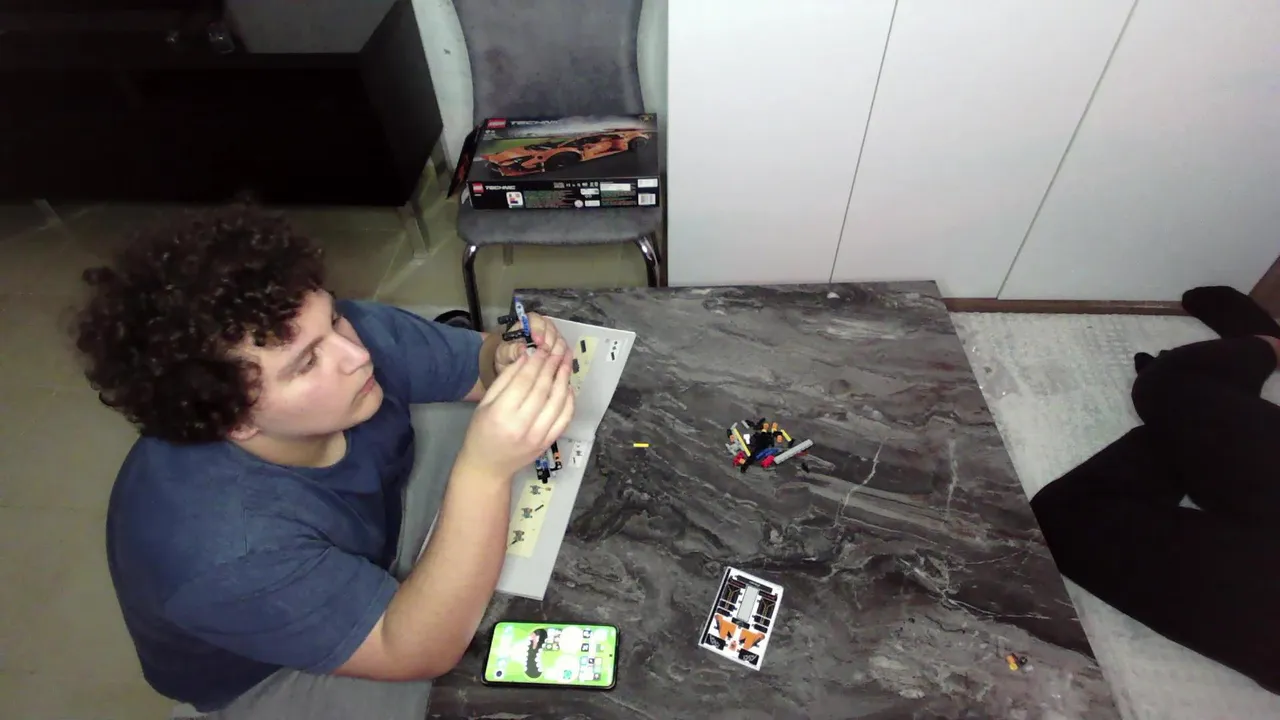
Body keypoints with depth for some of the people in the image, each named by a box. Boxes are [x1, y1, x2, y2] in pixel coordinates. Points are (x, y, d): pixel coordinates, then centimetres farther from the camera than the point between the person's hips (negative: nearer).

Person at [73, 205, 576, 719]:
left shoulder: (342, 332, -27)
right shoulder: (222, 551, -40)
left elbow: (480, 363, -12)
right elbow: (423, 652, -35)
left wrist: (513, 362, -38)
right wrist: (485, 470, -50)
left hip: (375, 530, 5)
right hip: (273, 672, -5)